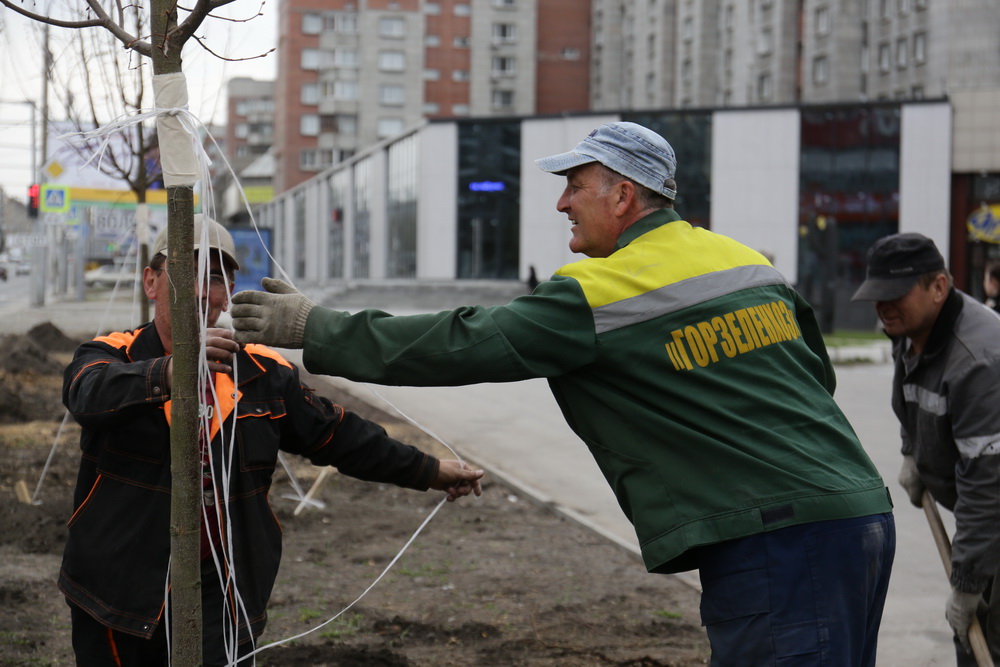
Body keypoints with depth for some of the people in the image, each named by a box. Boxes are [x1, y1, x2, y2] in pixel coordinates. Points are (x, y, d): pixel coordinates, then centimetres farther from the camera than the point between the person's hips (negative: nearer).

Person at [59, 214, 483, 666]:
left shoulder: (263, 375, 8)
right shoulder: (111, 356, -4)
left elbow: (337, 435, 17)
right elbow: (91, 393, -28)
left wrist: (427, 471, 19)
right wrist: (168, 373, -48)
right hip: (121, 592, -2)